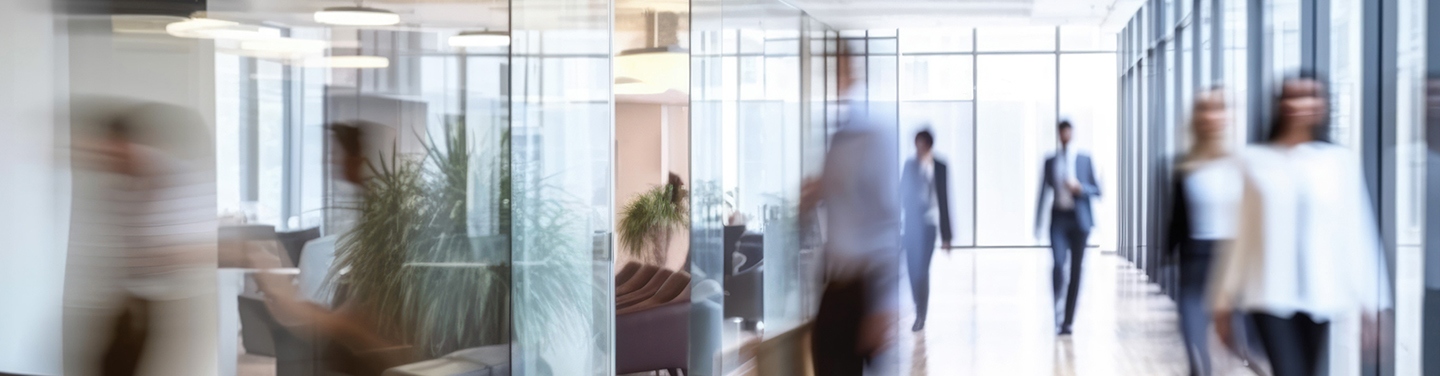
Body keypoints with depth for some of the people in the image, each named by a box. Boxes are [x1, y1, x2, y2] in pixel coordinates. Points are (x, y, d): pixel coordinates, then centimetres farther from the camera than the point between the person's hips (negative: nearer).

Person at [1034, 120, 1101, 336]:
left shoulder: (1085, 160, 6)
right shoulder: (1050, 162, 9)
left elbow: (1097, 190, 7)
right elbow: (1043, 192, 9)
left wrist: (1081, 188, -14)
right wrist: (1038, 223, 5)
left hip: (1079, 219, 0)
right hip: (1058, 218, 0)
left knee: (1076, 269, 2)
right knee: (1058, 264, -18)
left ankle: (1068, 320, 10)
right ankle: (1058, 314, -8)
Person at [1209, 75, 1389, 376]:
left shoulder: (1341, 162, 4)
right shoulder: (1255, 161, 1)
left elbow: (1357, 236, 4)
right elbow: (1239, 235, 4)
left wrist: (1370, 305, 2)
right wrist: (1224, 301, 6)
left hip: (1321, 296, 2)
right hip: (1270, 294, -2)